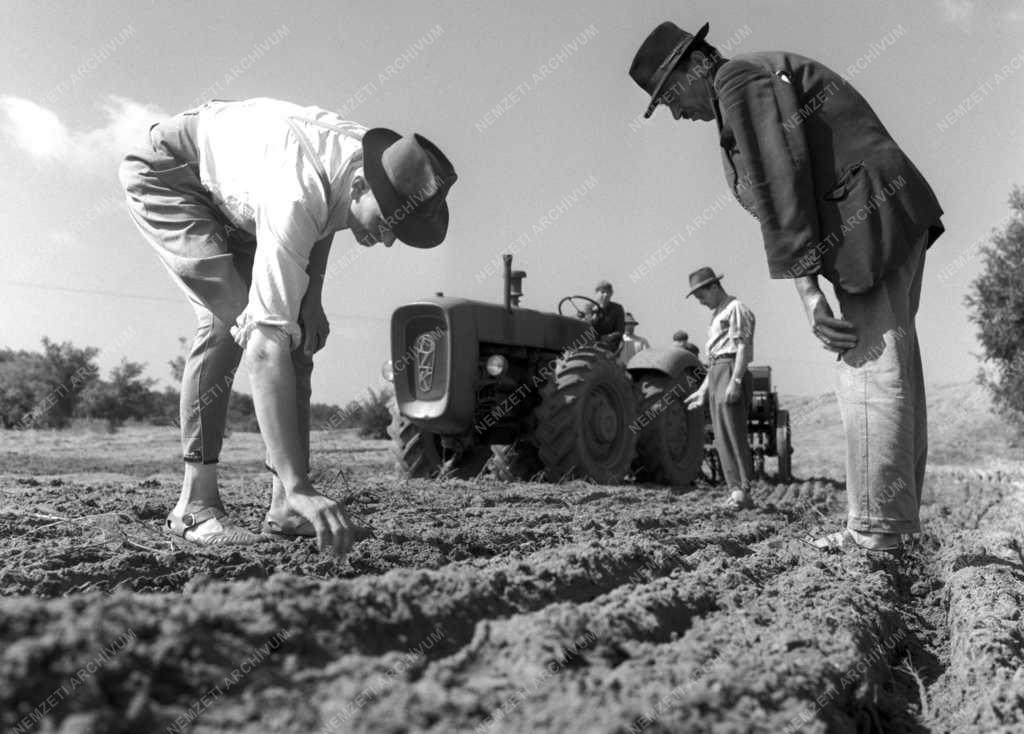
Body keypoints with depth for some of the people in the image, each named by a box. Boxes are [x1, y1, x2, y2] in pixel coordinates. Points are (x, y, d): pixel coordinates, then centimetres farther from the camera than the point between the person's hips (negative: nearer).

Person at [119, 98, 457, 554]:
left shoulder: (377, 158, -21)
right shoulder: (294, 198, -44)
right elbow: (264, 345, -49)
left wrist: (312, 298, -9)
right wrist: (299, 483, -53)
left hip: (234, 195, 7)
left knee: (297, 329, -7)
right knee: (231, 316, -28)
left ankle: (286, 508, -4)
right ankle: (195, 506, -16)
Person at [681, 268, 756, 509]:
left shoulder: (736, 309, -4)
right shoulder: (717, 314, 25)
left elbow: (743, 347, -13)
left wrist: (735, 381, -23)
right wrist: (702, 390, 22)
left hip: (731, 372, -9)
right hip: (715, 374, 9)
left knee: (733, 433, -13)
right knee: (722, 437, 5)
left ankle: (743, 488, -12)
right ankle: (735, 489, 7)